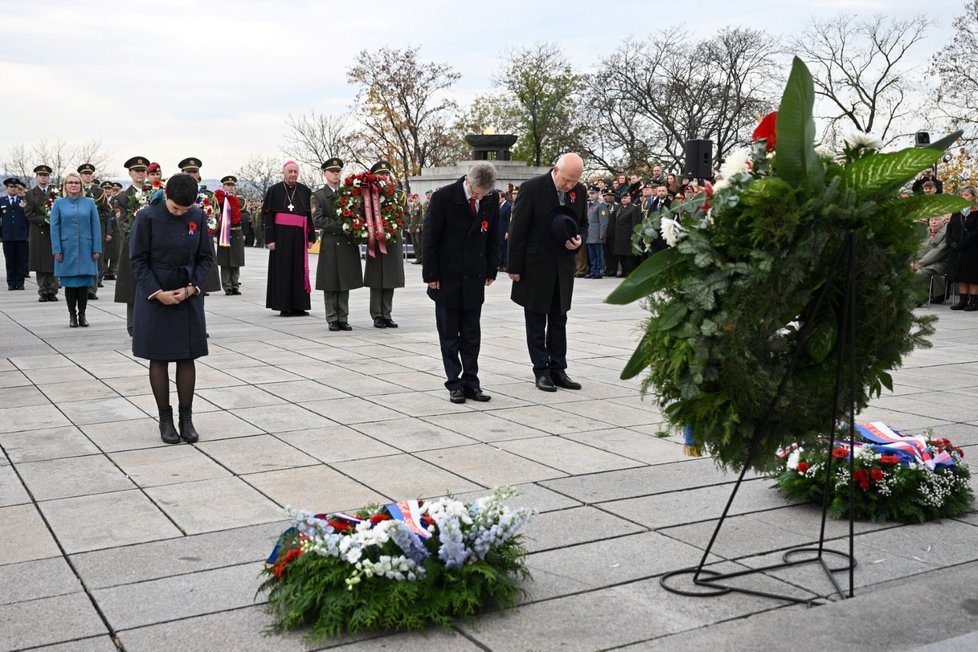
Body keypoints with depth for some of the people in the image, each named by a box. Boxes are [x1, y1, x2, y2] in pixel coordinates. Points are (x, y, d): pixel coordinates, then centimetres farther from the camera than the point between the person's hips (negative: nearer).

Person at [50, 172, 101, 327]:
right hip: (67, 249, 0)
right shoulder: (58, 203, 4)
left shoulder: (89, 202, 5)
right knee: (69, 283, 3)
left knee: (84, 283, 2)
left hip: (85, 249, 0)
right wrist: (56, 250, -6)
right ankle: (72, 315, 12)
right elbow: (54, 227, 1)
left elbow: (96, 227, 3)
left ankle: (82, 315, 12)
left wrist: (97, 249, -3)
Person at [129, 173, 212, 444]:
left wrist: (191, 287, -8)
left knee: (187, 357, 4)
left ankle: (187, 417, 13)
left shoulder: (197, 217, -2)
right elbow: (137, 260, -7)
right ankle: (165, 419, 13)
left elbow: (205, 257, 5)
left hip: (188, 296, 3)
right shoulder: (147, 217, -11)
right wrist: (157, 293, -14)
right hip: (154, 296, -2)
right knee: (159, 358, 4)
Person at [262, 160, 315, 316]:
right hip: (281, 235, -2)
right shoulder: (274, 190, 2)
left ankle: (297, 306, 10)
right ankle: (283, 306, 5)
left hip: (299, 235, 2)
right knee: (282, 270, 1)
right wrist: (269, 239, -7)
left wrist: (311, 237, 4)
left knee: (298, 270, 4)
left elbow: (310, 215, 10)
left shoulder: (305, 191, 8)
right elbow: (267, 215, 0)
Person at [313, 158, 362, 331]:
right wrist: (341, 227, -14)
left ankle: (343, 319, 11)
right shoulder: (318, 196, 2)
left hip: (348, 244, 3)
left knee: (345, 283, 6)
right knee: (330, 284, 0)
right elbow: (317, 220, -8)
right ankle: (332, 320, 7)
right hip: (330, 244, -3)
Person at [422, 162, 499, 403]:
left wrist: (491, 271, 7)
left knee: (472, 335, 6)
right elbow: (430, 238, -9)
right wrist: (431, 275, -9)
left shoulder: (491, 200, 0)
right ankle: (454, 384, 10)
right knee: (449, 335, 4)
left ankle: (471, 382, 12)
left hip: (474, 279, 4)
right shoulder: (443, 197, -13)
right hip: (447, 279, -3)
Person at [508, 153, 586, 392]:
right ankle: (541, 372, 12)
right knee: (536, 323, 4)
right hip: (535, 266, -5)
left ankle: (558, 370, 17)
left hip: (563, 265, 5)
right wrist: (515, 267, -11)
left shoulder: (579, 191, 1)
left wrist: (578, 241, -8)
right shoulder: (532, 188, -14)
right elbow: (517, 230, -11)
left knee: (558, 321, 10)